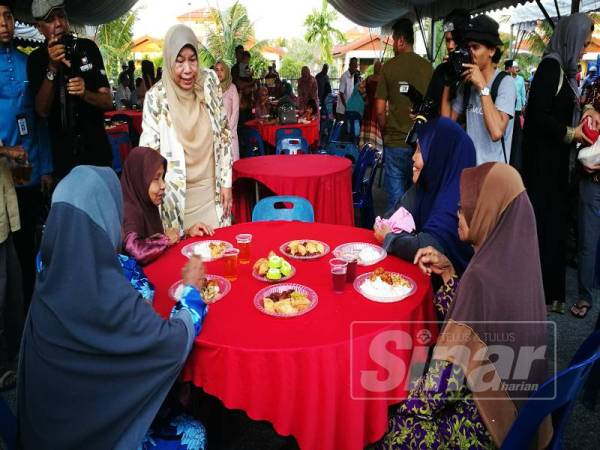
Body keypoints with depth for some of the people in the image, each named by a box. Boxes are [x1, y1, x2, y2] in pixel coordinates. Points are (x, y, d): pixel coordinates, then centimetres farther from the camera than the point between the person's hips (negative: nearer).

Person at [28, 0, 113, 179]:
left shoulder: (88, 47, -2)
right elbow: (42, 111, -13)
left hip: (98, 150, 1)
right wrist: (52, 68, -22)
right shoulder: (36, 59, -3)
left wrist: (85, 93, -24)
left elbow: (108, 102, -3)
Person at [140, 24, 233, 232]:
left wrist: (226, 182, 4)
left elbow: (224, 134, 4)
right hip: (177, 196, -2)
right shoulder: (156, 97, -10)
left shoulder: (209, 82, -2)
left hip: (211, 190, 3)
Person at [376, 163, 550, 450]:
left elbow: (448, 376, -26)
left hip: (486, 417, -8)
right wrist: (448, 273, -2)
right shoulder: (514, 258, -3)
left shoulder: (483, 277, -30)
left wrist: (410, 401, -10)